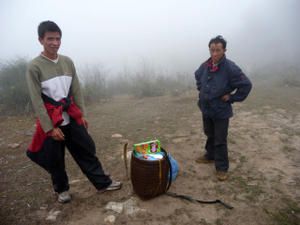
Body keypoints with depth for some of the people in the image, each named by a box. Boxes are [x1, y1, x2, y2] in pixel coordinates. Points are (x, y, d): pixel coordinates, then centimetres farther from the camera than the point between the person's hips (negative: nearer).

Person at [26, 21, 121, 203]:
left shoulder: (68, 61, 4)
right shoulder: (34, 67, -10)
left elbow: (76, 90, 7)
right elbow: (37, 100, -11)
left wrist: (82, 115, 5)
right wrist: (50, 127, -14)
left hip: (72, 118, 4)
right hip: (51, 121, -3)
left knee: (87, 150, 8)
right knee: (55, 160, 10)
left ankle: (103, 183, 20)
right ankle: (62, 190, 32)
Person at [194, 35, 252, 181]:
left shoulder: (230, 68, -20)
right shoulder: (205, 65, -3)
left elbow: (246, 85, -16)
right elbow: (197, 76, 20)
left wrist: (231, 98, -13)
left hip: (221, 111, -5)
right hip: (206, 109, 6)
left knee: (220, 141, 2)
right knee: (210, 135, 22)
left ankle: (222, 167, 17)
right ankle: (210, 156, 42)